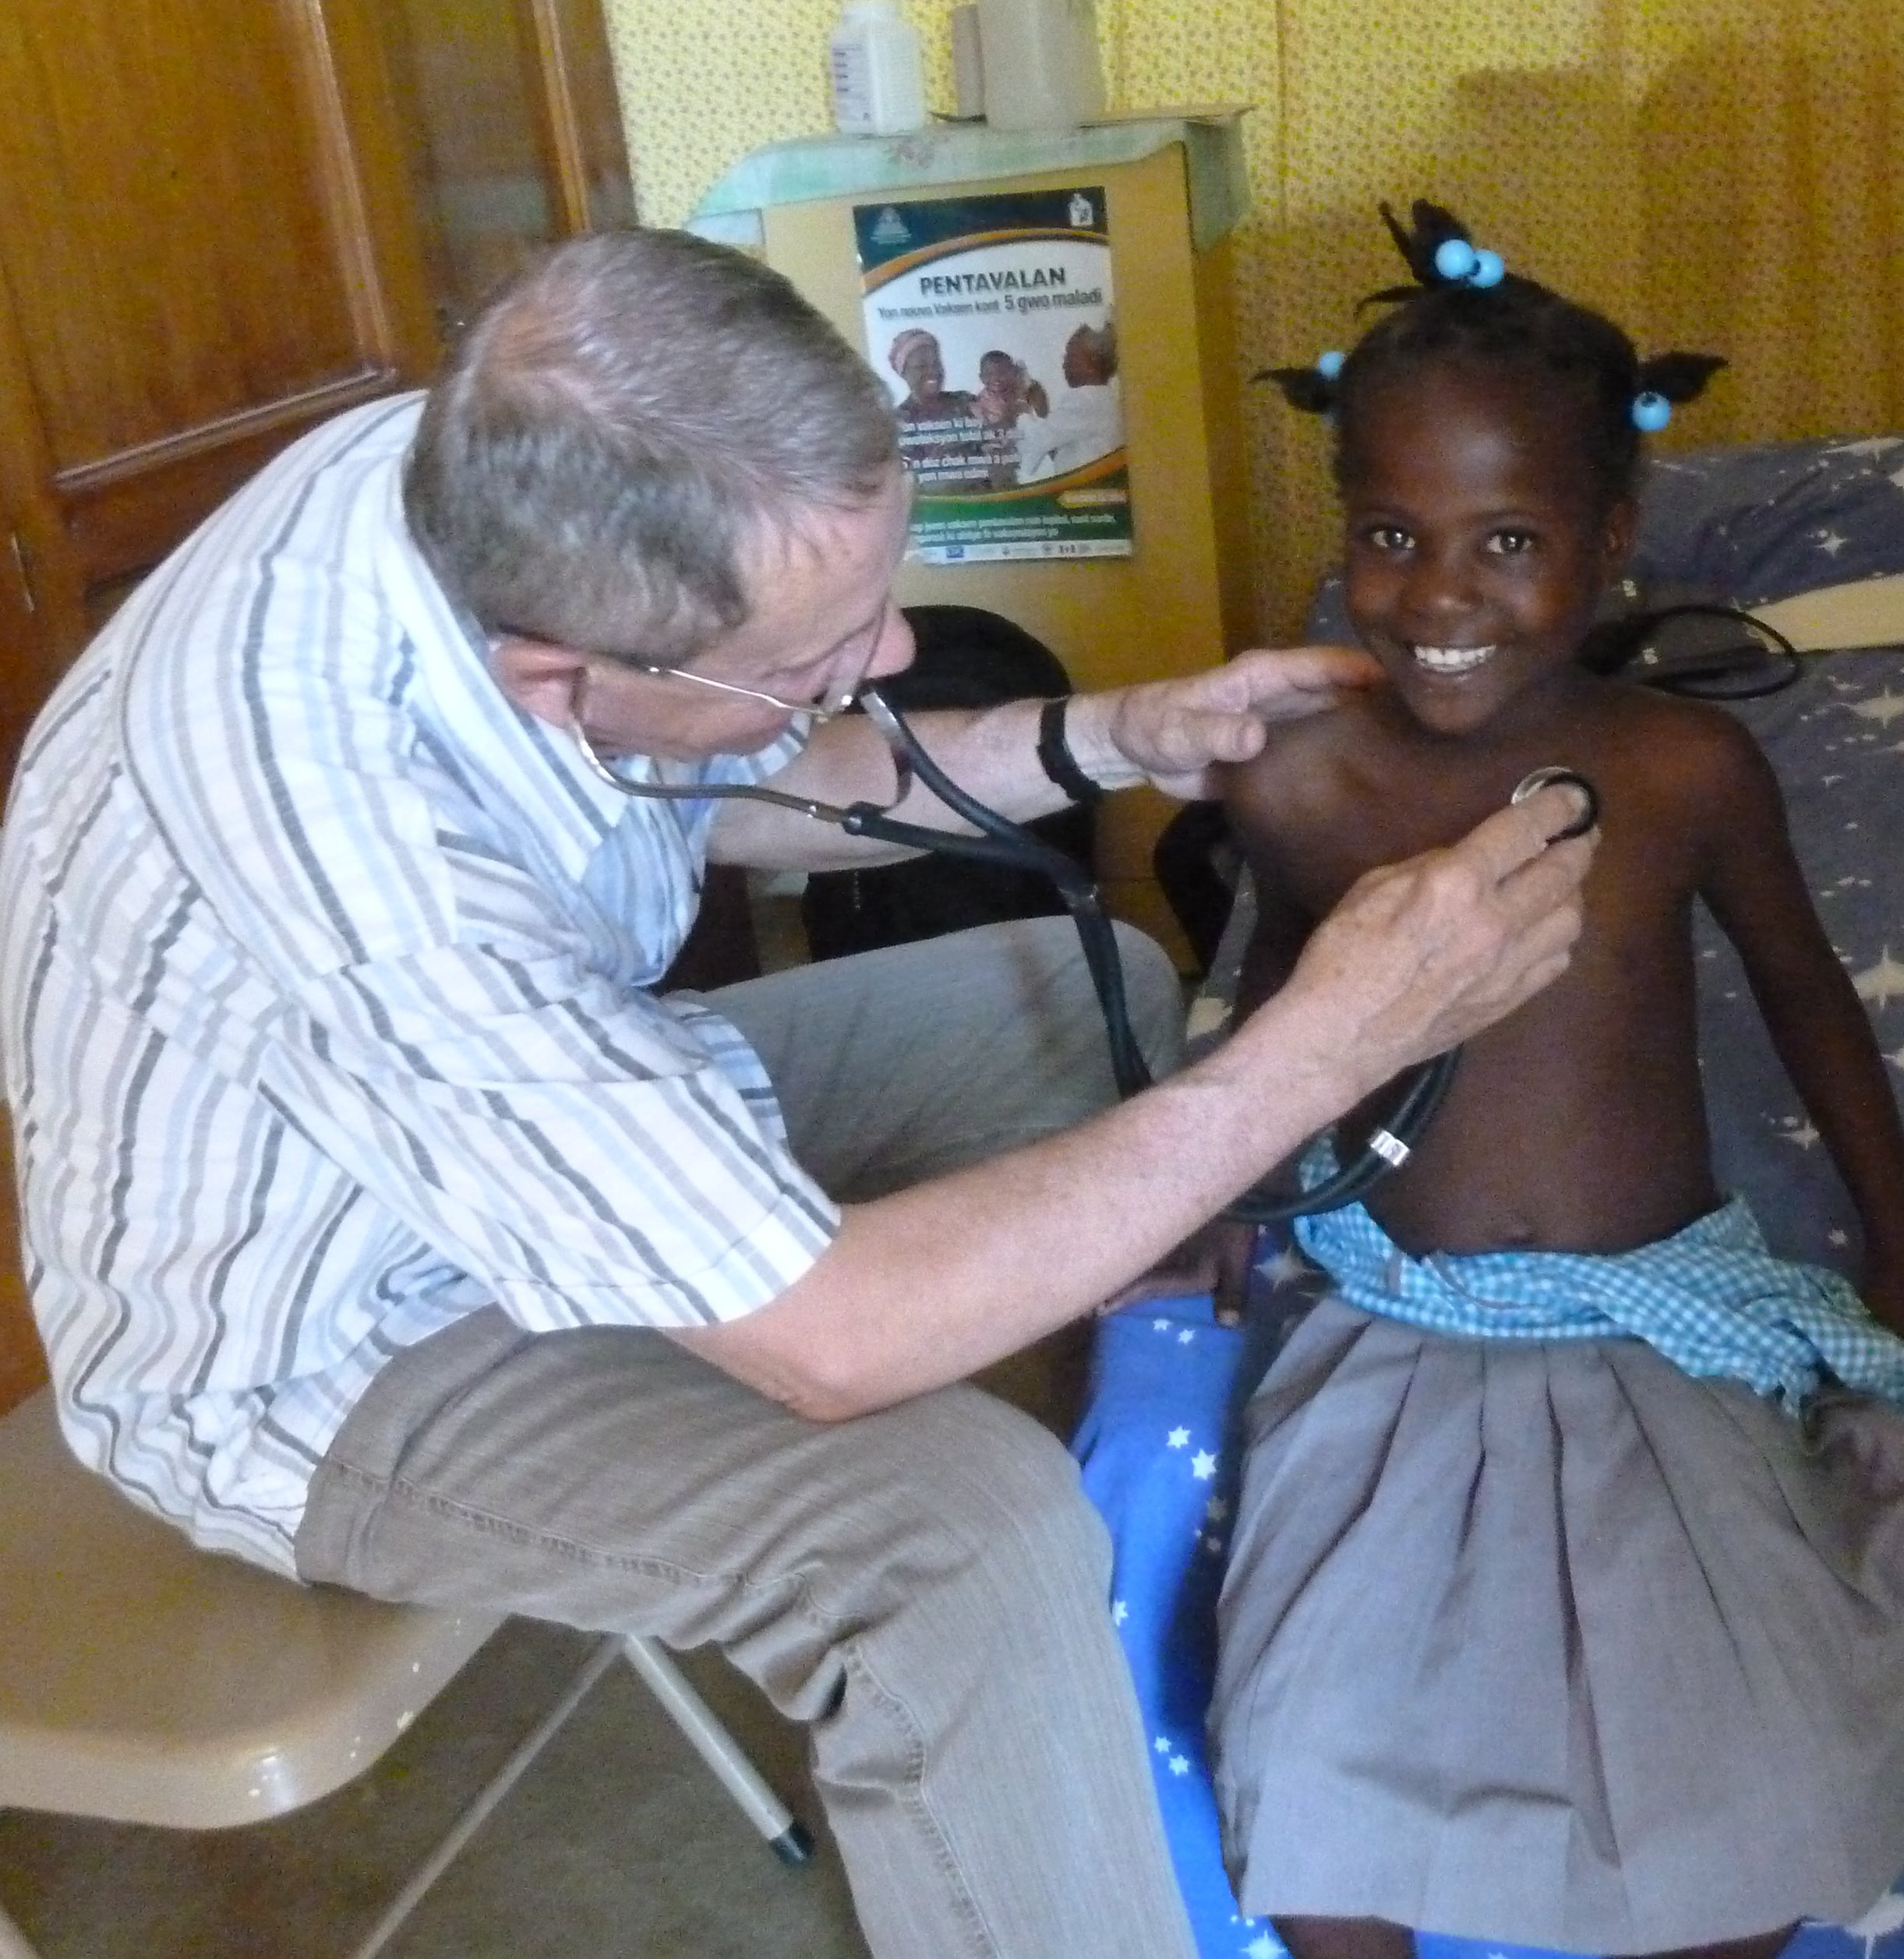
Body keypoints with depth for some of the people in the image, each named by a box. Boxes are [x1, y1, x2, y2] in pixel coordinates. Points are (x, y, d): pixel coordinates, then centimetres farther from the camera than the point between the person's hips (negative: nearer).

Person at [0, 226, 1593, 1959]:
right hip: (328, 1346, -8)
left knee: (1099, 1002, 7)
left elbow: (737, 799, 3)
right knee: (972, 1533, -30)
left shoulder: (504, 490, -18)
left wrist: (1112, 739, -10)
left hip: (554, 1098, 8)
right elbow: (824, 1338, -37)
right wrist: (1331, 1042, -34)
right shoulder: (344, 825, -41)